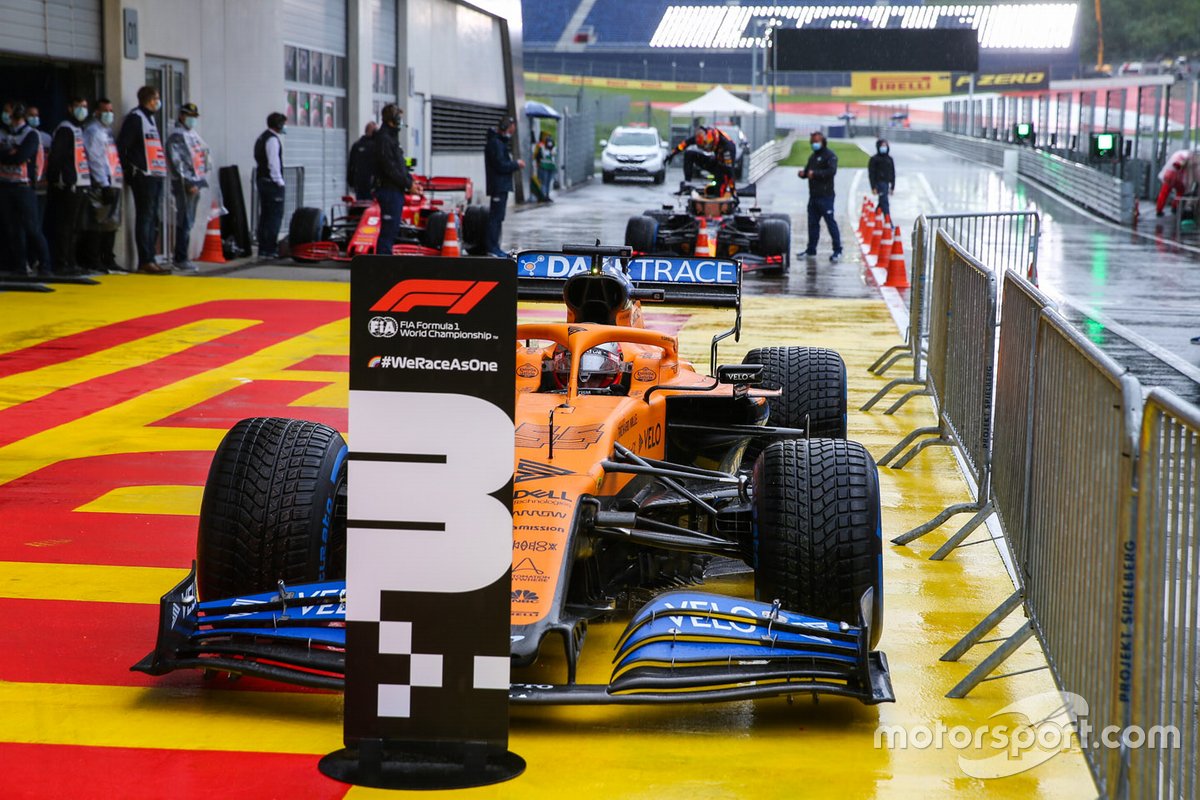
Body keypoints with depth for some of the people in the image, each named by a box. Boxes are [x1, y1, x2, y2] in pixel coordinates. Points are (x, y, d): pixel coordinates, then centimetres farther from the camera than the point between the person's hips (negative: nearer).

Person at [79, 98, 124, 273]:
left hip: (114, 184, 9)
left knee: (112, 222, 10)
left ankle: (108, 260, 15)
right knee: (98, 223, -8)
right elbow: (95, 160, -13)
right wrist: (105, 185, -17)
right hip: (101, 186, -9)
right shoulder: (93, 131, -6)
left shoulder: (108, 131, 23)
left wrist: (119, 180, 15)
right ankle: (92, 261, -6)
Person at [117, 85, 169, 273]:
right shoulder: (135, 117, -8)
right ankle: (145, 261, -8)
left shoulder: (150, 117, 21)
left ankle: (150, 259, 15)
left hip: (156, 176, 9)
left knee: (154, 219, 10)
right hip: (143, 176, -9)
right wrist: (128, 169, -11)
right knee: (145, 218, -8)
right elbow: (121, 145, -13)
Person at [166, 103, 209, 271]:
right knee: (185, 221, -9)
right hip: (184, 184, -9)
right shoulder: (176, 135, -8)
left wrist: (202, 180, 15)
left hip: (195, 183, 9)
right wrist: (189, 183, -18)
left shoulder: (193, 134, 19)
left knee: (188, 222, 10)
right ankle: (181, 259, -8)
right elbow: (177, 162, -15)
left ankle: (181, 257, 15)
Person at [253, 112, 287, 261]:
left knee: (264, 216, 11)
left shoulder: (261, 138, 18)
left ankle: (263, 250, 13)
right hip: (272, 183, -10)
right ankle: (270, 250, -10)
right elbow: (273, 163, -19)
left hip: (262, 180, 10)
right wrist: (279, 182, -15)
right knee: (275, 216, -8)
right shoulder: (272, 139, -13)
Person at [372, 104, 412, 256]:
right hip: (389, 190, -10)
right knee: (388, 228, -9)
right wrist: (408, 184, -14)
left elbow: (400, 164, 22)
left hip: (396, 191, 10)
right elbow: (390, 169, -18)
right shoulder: (383, 138, -13)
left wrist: (410, 181, 8)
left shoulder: (392, 137, 18)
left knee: (392, 228, 12)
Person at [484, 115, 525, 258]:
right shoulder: (495, 143, -14)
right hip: (498, 185, -11)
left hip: (503, 185, 11)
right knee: (496, 216, -10)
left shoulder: (501, 142, 19)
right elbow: (501, 165, -20)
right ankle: (492, 247, -10)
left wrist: (515, 163, 7)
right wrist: (516, 164, -9)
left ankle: (495, 247, 17)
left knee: (498, 216, 13)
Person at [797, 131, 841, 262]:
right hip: (813, 195, 8)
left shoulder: (829, 155, -5)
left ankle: (837, 250, -4)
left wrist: (815, 173, -24)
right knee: (813, 223, 10)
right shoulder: (813, 157, 22)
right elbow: (808, 171, 28)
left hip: (825, 196, -8)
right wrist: (803, 174, 4)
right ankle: (811, 249, 17)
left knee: (830, 222, -8)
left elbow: (832, 171, -20)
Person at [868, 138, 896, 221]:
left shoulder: (889, 159, 14)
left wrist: (892, 186, 14)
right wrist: (873, 187, -13)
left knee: (882, 203, 11)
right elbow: (871, 174, -7)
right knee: (884, 202, -13)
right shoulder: (874, 159, -4)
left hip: (886, 183, 7)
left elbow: (892, 173, 18)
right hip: (879, 183, -7)